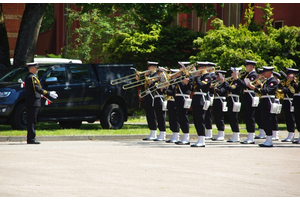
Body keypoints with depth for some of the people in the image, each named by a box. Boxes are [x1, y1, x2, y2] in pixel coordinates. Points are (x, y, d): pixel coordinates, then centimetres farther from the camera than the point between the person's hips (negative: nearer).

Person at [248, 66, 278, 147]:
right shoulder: (267, 81, 20)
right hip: (264, 104, 10)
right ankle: (268, 140, 15)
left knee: (268, 122, -9)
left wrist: (254, 88, -28)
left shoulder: (273, 81, -11)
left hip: (268, 103, -10)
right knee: (265, 123, 11)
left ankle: (269, 141, -8)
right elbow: (264, 91, 20)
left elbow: (266, 91, -24)